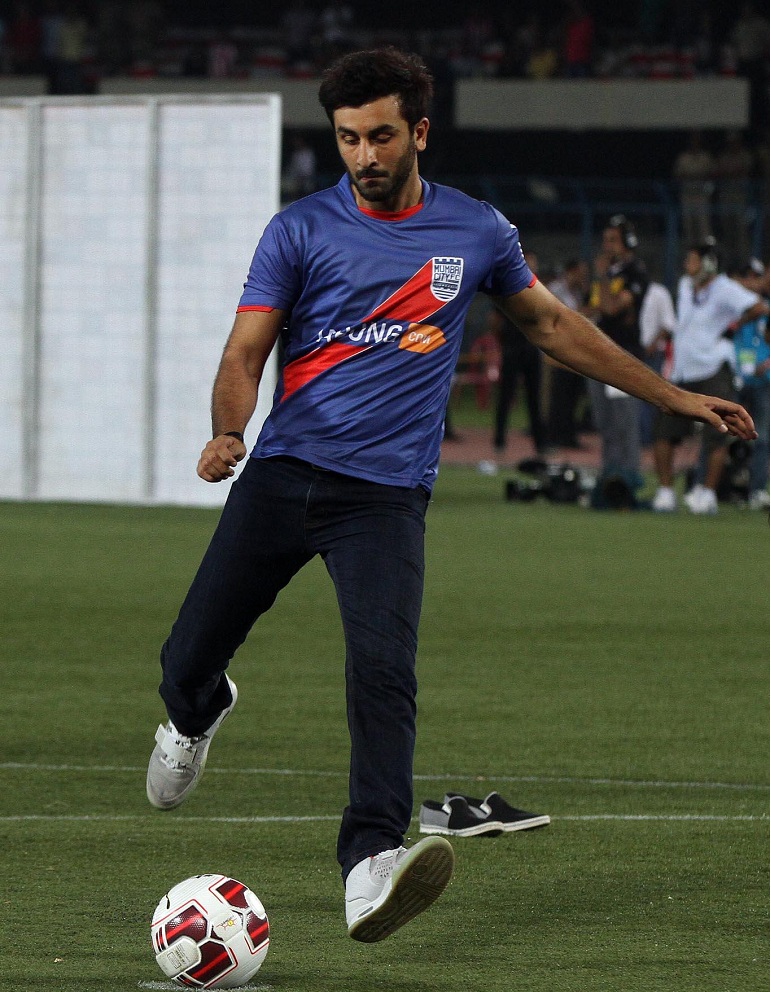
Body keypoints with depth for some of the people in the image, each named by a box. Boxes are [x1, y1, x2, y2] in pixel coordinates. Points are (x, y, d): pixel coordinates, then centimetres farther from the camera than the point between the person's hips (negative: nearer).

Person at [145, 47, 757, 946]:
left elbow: (549, 324, 21)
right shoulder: (299, 232, 1)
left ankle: (371, 864, -32)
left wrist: (671, 396, 23)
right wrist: (226, 432, -24)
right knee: (188, 661, 4)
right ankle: (198, 714, 43)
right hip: (282, 473, 1)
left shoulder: (477, 233, 6)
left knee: (383, 667, -23)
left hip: (386, 493, -1)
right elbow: (245, 352, -2)